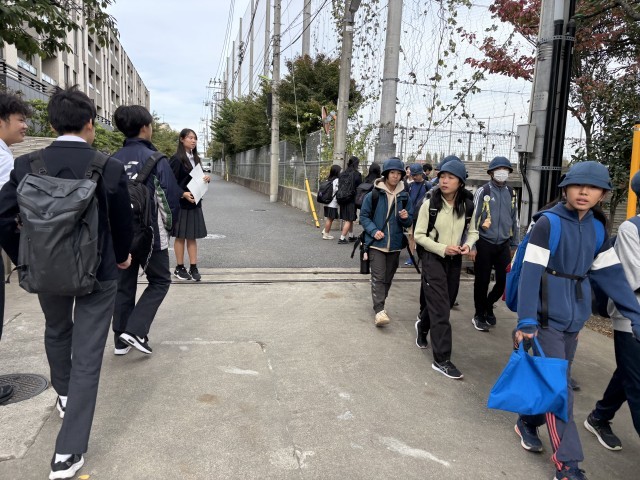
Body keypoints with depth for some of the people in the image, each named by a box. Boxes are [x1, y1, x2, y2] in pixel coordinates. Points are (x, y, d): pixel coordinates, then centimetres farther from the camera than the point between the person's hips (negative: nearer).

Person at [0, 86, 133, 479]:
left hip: (46, 270, 3)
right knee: (87, 356, 5)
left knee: (57, 332, 31)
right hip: (97, 272, -3)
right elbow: (122, 223, -5)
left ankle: (64, 395, 53)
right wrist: (121, 256, 14)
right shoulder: (111, 168, -15)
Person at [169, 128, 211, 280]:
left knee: (192, 236, 7)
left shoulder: (196, 159, 12)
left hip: (194, 202, 6)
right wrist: (183, 194, -23)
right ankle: (179, 268, 14)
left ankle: (193, 268, 11)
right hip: (180, 203, -6)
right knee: (180, 236, 3)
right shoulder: (176, 159, -10)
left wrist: (207, 179, -1)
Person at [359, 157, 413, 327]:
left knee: (388, 278, 13)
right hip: (376, 243, -4)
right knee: (378, 277, -10)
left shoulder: (404, 197, 5)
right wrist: (373, 231, -16)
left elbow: (409, 222, 12)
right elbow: (364, 216, -1)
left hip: (395, 244, 4)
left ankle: (379, 304, 30)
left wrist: (405, 218, -12)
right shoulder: (373, 194, -7)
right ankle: (379, 310, -11)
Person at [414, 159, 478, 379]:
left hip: (455, 261, 4)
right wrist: (443, 249, -19)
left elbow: (473, 232, 11)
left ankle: (422, 326, 50)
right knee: (441, 308, -8)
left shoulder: (467, 206, -2)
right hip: (433, 259, -4)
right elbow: (419, 235, -8)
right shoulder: (430, 204, -11)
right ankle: (442, 360, -1)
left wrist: (468, 244, -11)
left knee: (445, 303, 18)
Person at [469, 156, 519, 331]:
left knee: (504, 280, 4)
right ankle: (479, 315, 22)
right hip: (484, 244, -4)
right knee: (482, 281, 3)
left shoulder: (511, 193, 9)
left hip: (503, 245, 4)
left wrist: (515, 245, 14)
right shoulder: (483, 191, -5)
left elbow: (515, 220, 15)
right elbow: (473, 219, -6)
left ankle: (488, 306, 31)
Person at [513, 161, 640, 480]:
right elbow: (531, 273, -17)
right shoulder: (548, 223, -12)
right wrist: (526, 321, -22)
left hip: (574, 318, 6)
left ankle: (527, 422, 38)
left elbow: (611, 275, 8)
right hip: (547, 316, -6)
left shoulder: (597, 230, 7)